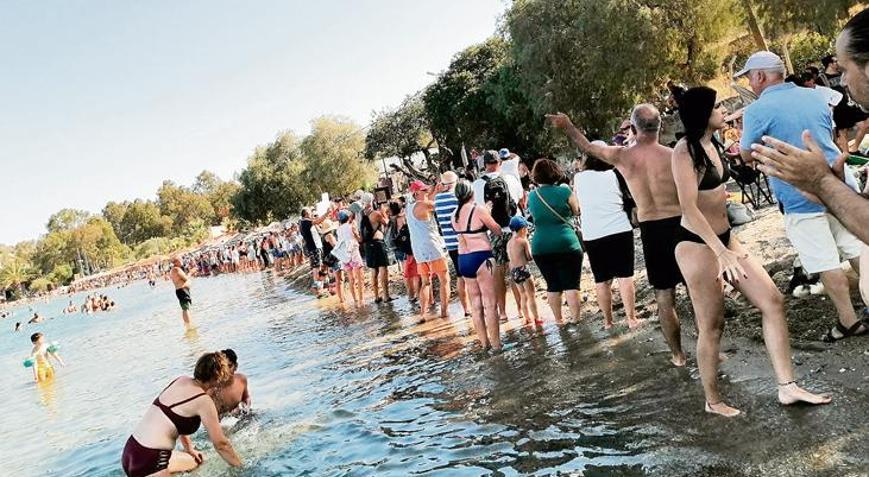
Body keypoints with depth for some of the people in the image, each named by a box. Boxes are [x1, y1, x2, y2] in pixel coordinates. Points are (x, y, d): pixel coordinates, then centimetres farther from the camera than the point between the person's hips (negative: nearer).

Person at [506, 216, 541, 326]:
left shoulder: (509, 243, 11)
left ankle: (528, 318, 23)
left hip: (513, 271, 7)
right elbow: (529, 257, -9)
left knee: (523, 296, 17)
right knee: (532, 295, 0)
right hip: (522, 269, -7)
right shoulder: (524, 241, -9)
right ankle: (536, 318, 1)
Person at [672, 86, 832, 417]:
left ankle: (787, 387, 12)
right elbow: (689, 208, -24)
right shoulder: (684, 151, -17)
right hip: (697, 244, -9)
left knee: (773, 302, 4)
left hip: (724, 238, 9)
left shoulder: (712, 144, 9)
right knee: (712, 325, 0)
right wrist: (722, 252, -27)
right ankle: (713, 401, 18)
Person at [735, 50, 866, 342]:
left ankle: (849, 322, 11)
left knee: (827, 264, 3)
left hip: (801, 198, -6)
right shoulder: (814, 97, 8)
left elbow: (748, 156, -1)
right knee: (856, 251, 16)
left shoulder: (757, 111, -12)